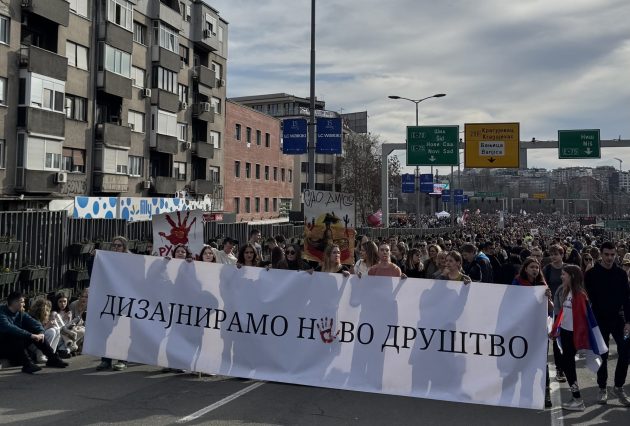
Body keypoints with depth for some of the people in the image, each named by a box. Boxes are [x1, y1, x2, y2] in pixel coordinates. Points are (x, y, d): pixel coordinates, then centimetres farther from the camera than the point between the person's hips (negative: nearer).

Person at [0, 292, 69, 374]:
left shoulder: (20, 312, 4)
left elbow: (34, 323, -2)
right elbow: (9, 329, -35)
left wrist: (41, 332, -23)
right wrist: (30, 335, -38)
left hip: (18, 345, 7)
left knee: (37, 334, -7)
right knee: (16, 336, -34)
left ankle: (52, 358, -6)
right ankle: (27, 364, -40)